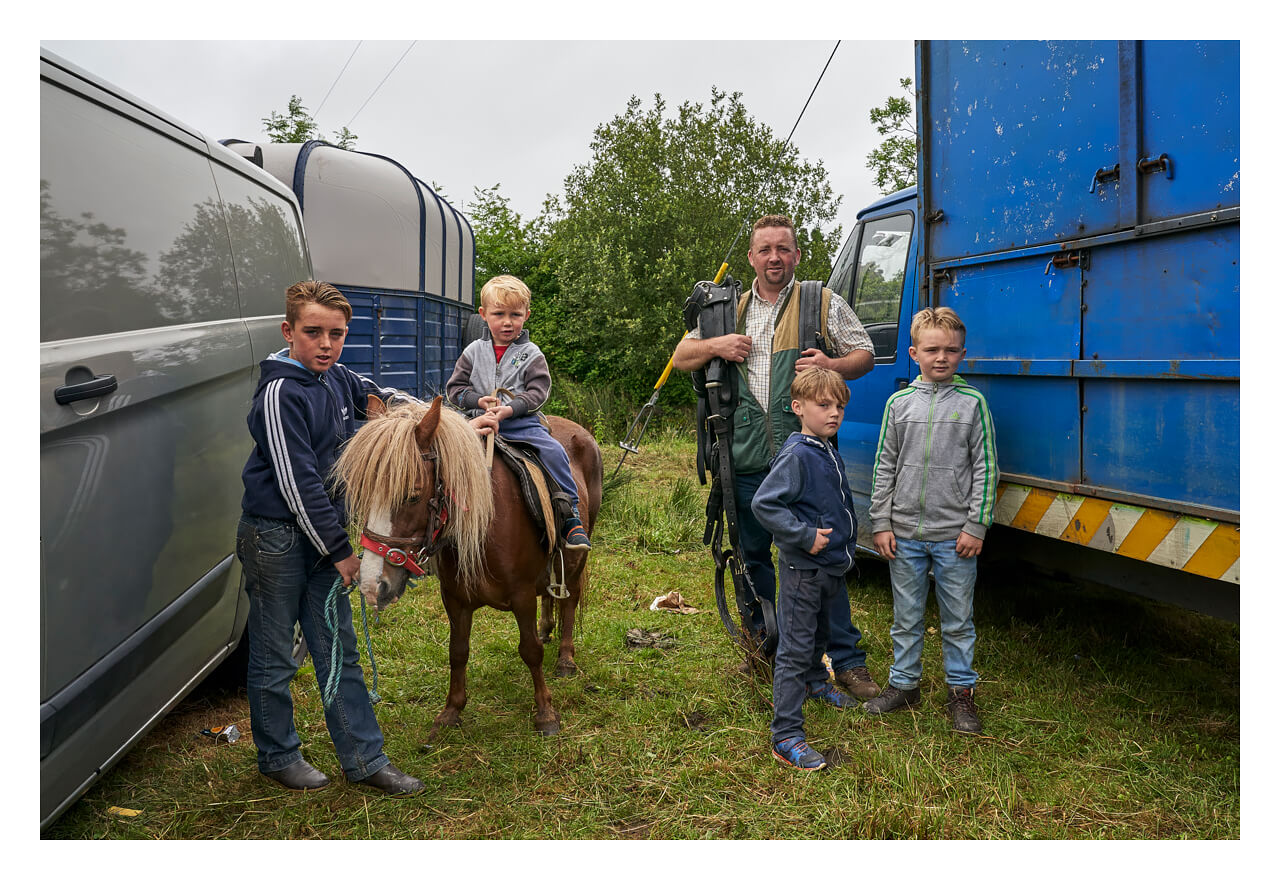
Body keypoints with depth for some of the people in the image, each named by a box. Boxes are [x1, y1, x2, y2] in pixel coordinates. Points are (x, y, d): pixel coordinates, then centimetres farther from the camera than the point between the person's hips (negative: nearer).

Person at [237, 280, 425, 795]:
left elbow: (378, 397, 27)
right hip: (275, 538, -7)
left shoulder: (338, 379, 5)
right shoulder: (280, 392, -18)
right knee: (274, 657, 9)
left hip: (322, 534, 8)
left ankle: (364, 758, 20)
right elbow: (296, 484, -20)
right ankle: (277, 757, 27)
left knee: (339, 651, 11)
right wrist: (339, 550, -16)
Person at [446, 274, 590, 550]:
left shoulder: (530, 354, 4)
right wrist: (479, 401, -10)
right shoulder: (473, 352, 10)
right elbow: (455, 388, 9)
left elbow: (538, 392, -4)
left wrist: (511, 408, -20)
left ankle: (571, 518, -13)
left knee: (554, 451, -22)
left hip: (521, 422, -1)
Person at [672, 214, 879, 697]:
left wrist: (833, 365, -12)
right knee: (751, 555, 13)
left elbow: (866, 356, 10)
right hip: (745, 458, 4)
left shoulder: (825, 304, 6)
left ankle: (847, 661, 5)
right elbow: (681, 358, 19)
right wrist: (715, 345, -2)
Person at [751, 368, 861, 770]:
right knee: (795, 649, -5)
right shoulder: (796, 456, -20)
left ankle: (815, 681, 54)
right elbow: (763, 504, -26)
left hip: (831, 565, 9)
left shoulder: (828, 452, 9)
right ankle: (786, 735, -1)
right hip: (802, 570, -9)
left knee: (820, 633, 29)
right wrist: (805, 537, -24)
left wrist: (846, 541, 15)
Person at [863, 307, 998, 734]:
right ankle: (904, 684, 28)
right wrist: (881, 523, 2)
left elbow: (985, 468, -1)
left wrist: (976, 526, -6)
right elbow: (884, 467, 6)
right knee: (906, 617, 13)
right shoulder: (899, 403, 4)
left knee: (957, 619, 9)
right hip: (905, 533, 2)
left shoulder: (972, 402, -1)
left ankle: (961, 691, 24)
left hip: (955, 535, -2)